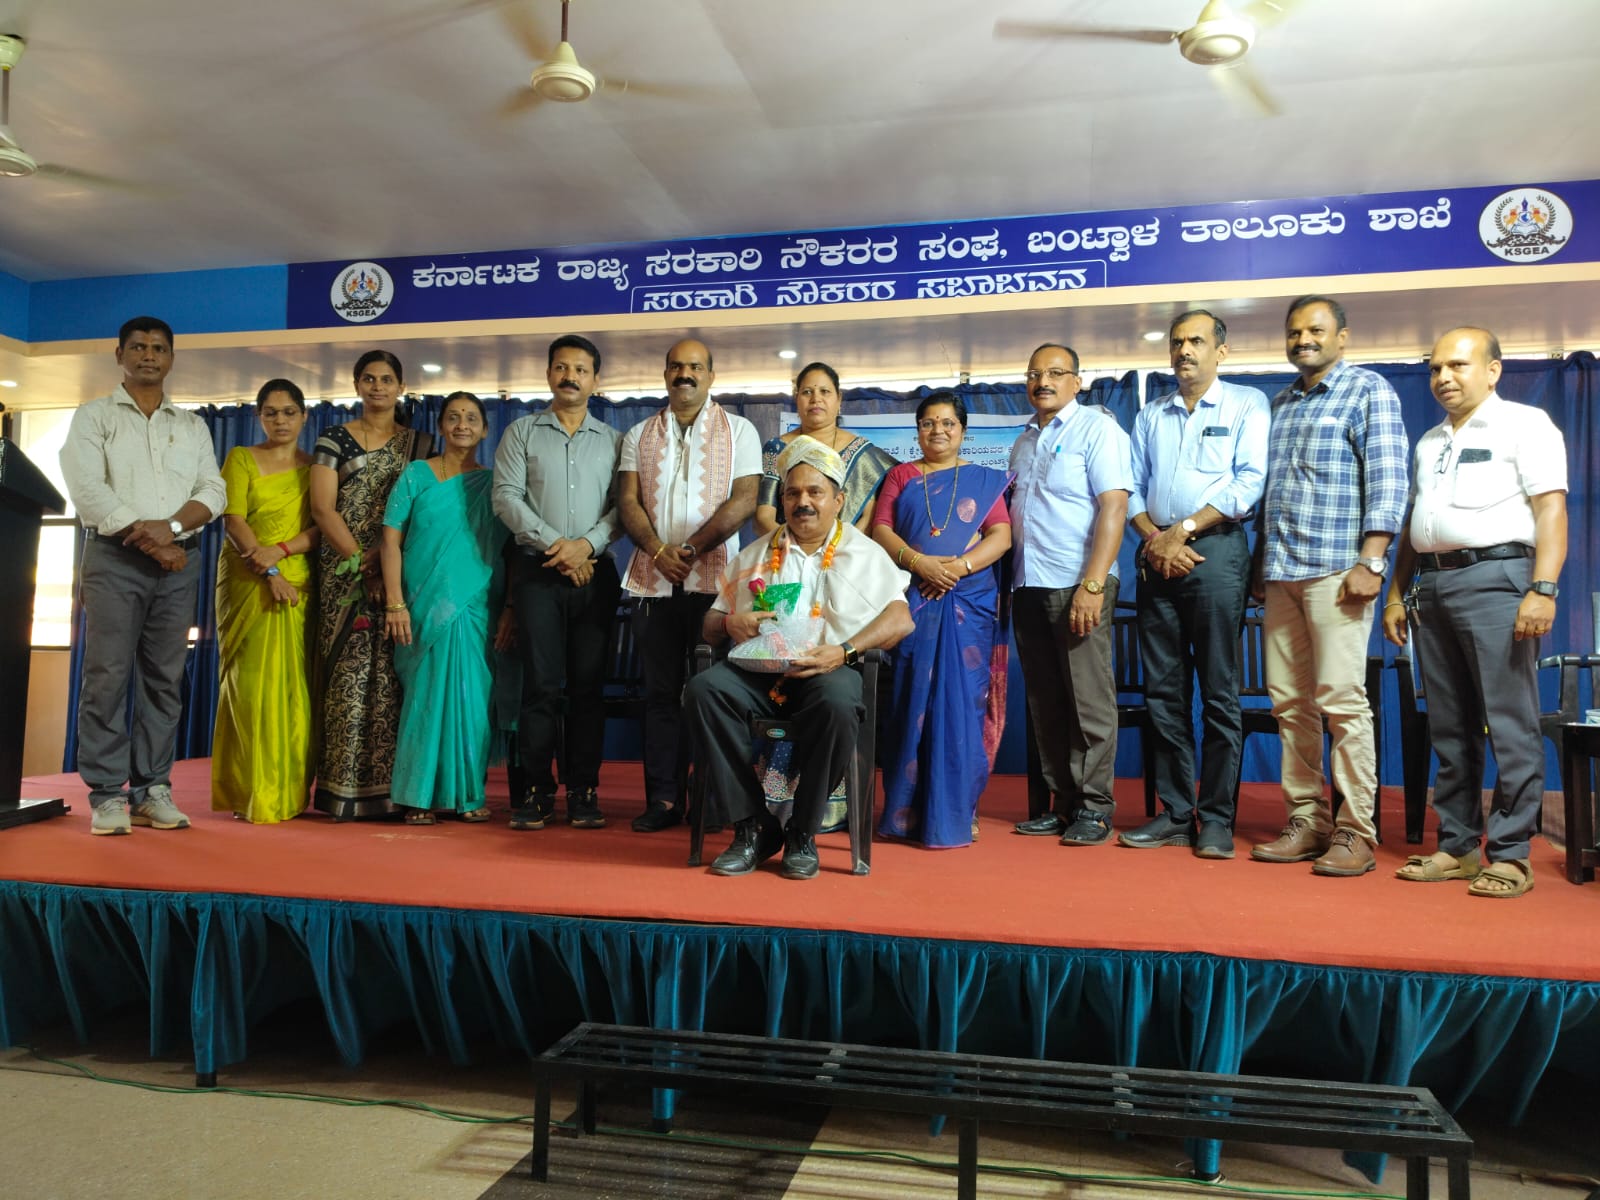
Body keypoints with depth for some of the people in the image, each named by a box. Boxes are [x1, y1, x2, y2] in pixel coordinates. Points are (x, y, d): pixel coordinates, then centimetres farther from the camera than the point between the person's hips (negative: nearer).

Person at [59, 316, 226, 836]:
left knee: (165, 677, 2)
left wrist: (170, 527, -12)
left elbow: (213, 492, 6)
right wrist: (145, 537, -12)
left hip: (178, 563, 3)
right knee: (108, 675, -5)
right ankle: (107, 795, -1)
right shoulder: (94, 416, 8)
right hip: (114, 558, -3)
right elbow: (87, 488, -5)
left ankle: (152, 790, 6)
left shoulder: (192, 426, 17)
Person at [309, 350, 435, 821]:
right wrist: (362, 563, -11)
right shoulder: (334, 440, 9)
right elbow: (323, 508, -1)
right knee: (350, 675, -5)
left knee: (393, 678, -2)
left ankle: (391, 790, 2)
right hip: (345, 575, -1)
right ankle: (345, 791, -1)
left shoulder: (420, 443, 13)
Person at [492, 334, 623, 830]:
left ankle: (583, 789, 7)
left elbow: (622, 506, 4)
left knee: (588, 683, 1)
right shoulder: (522, 432, 10)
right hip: (538, 570, -1)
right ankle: (537, 789, 4)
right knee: (542, 683, -3)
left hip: (595, 571, 1)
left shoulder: (612, 439, 13)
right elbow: (506, 496, 0)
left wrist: (587, 543, -13)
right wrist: (554, 543, -10)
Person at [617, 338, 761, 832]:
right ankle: (662, 799, 9)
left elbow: (744, 500, -4)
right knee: (661, 691, 5)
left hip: (713, 578, -3)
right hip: (654, 581, 3)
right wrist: (658, 550, -10)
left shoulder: (738, 431, 7)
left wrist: (691, 548, -13)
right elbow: (628, 500, 7)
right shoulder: (640, 435, 16)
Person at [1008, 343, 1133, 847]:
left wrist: (1093, 585, -20)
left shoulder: (1097, 428, -2)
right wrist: (1010, 582, 8)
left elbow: (1114, 506, -12)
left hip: (1078, 584, -7)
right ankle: (1062, 803, 17)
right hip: (1029, 587, 7)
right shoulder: (1024, 442, 19)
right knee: (1045, 702, 8)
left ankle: (1094, 807, 6)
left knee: (1088, 699, -4)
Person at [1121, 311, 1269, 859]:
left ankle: (1217, 818, 3)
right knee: (1163, 691, 4)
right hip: (1157, 559, 5)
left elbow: (1249, 483, -7)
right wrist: (1154, 538, -5)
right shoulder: (1150, 415, 19)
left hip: (1216, 552, -4)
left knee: (1219, 691, -3)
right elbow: (1132, 488, 12)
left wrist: (1182, 530, -12)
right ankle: (1175, 813, 11)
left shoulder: (1247, 404, 6)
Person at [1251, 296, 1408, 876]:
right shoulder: (1280, 402, 21)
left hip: (1335, 569, -6)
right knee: (1288, 702, 5)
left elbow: (1387, 480, -6)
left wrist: (1371, 562, -15)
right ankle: (1306, 822, 13)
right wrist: (1260, 561, 15)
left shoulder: (1368, 389, 3)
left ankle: (1355, 833, -1)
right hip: (1280, 572, 6)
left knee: (1341, 700, -8)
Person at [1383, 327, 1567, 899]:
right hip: (1432, 583, 7)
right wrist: (1396, 594, 16)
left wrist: (1543, 589, -18)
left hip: (1494, 578, -7)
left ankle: (1510, 855, 1)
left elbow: (1550, 510, -8)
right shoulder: (1429, 441, 21)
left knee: (1510, 724, -5)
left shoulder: (1524, 424, 1)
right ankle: (1457, 846, 15)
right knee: (1449, 727, 8)